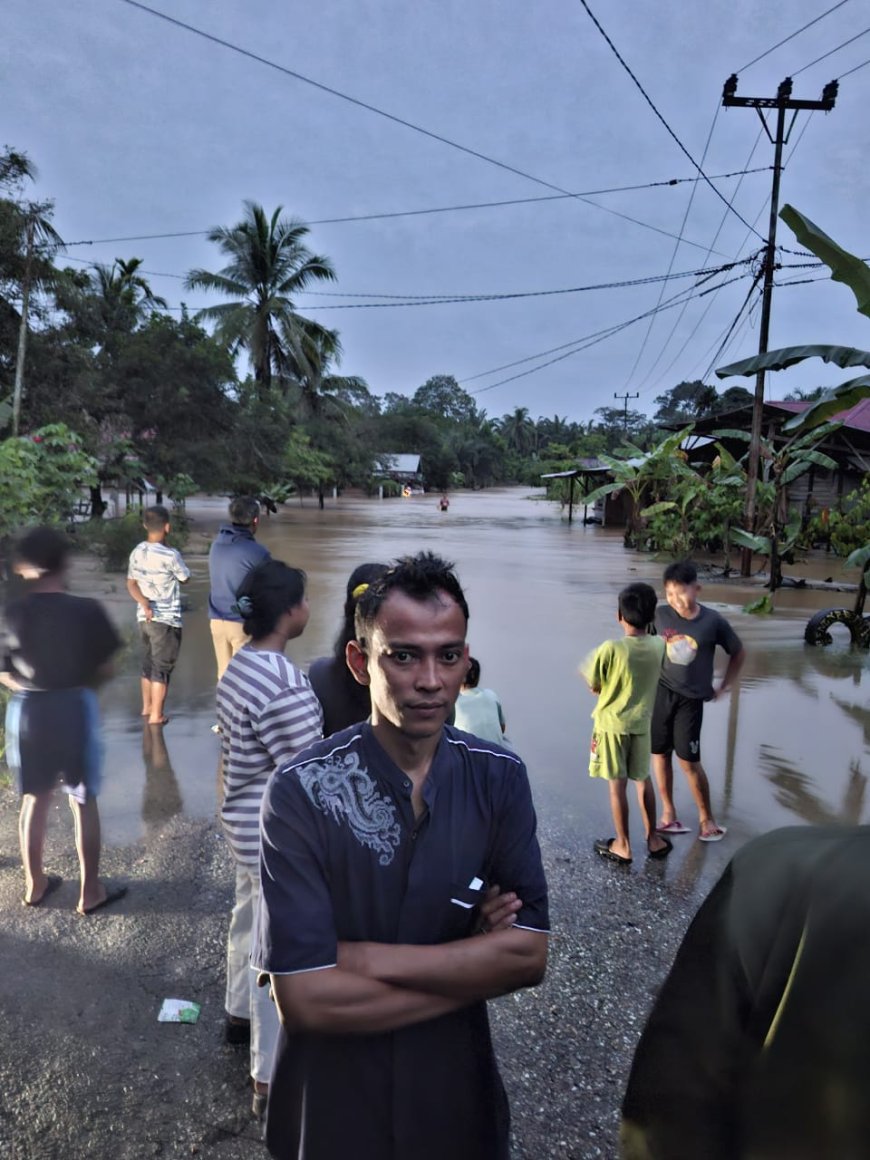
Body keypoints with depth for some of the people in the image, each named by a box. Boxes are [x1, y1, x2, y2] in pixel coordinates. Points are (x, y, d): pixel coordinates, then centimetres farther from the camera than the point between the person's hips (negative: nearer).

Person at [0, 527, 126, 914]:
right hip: (74, 709, -3)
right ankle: (90, 891, 21)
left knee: (35, 799, 19)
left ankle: (35, 884, 34)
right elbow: (105, 670, -7)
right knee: (83, 802, 11)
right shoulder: (86, 611, -15)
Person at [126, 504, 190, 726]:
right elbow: (185, 578, -3)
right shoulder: (170, 555, -19)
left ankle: (146, 707, 33)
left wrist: (145, 604, -8)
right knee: (162, 668, 3)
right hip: (166, 620, -7)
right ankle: (156, 715, 8)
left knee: (148, 664, 20)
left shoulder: (137, 552, 2)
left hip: (145, 617, 7)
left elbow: (131, 584, 5)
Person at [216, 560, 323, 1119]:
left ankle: (241, 1015, 51)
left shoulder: (241, 665, 0)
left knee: (250, 920, 28)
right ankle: (270, 1078, 23)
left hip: (247, 822, 10)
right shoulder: (285, 688, -32)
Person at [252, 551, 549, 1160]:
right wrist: (475, 967, -18)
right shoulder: (302, 791, -22)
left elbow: (529, 954, -15)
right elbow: (305, 997, -24)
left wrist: (366, 958, -21)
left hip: (459, 1095, 3)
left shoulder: (499, 777, -11)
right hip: (334, 1108, -2)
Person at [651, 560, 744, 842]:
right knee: (660, 754, 9)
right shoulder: (659, 615, -7)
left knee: (689, 761, 2)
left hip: (690, 700, -2)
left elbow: (738, 653, 6)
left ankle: (706, 818, 22)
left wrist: (723, 688, 6)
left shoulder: (713, 621, -10)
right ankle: (668, 812, 25)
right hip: (659, 693, 2)